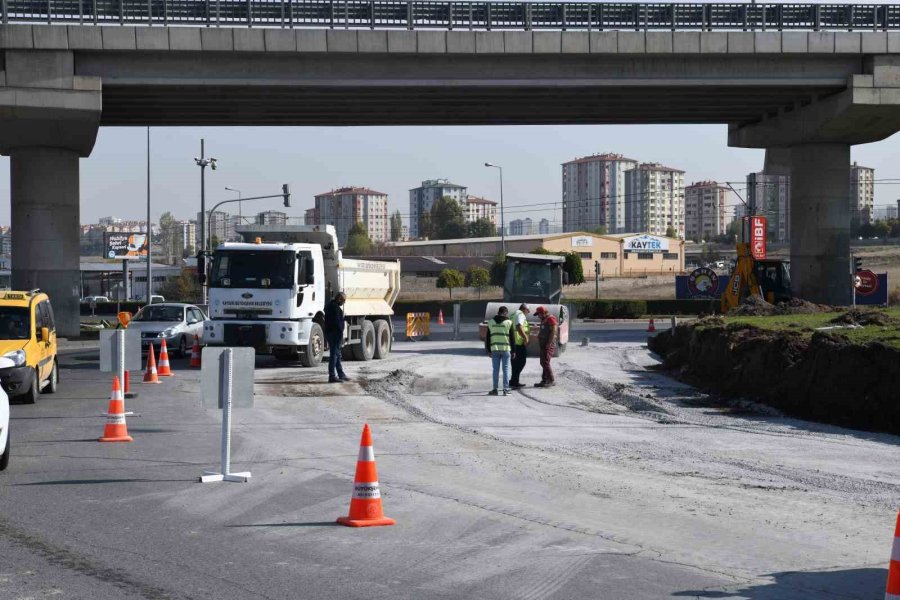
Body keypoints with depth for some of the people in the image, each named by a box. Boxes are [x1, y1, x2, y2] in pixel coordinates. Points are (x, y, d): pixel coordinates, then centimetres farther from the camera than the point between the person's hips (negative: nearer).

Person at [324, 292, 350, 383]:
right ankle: (332, 376, -8)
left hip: (329, 333, 11)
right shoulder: (335, 307, -15)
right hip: (335, 334, -11)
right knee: (334, 355, -8)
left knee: (337, 355, 16)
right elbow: (337, 322, -21)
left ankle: (341, 375, 23)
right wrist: (341, 335, -17)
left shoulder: (329, 305, 18)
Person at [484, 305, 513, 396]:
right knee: (506, 369, 2)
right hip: (506, 349, -2)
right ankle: (506, 389, 0)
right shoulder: (509, 322, -2)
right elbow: (512, 337, -1)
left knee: (496, 369, 6)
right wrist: (513, 350, 4)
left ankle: (495, 389, 5)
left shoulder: (491, 322, 6)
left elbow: (487, 338, 9)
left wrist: (488, 350, 14)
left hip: (494, 349, 2)